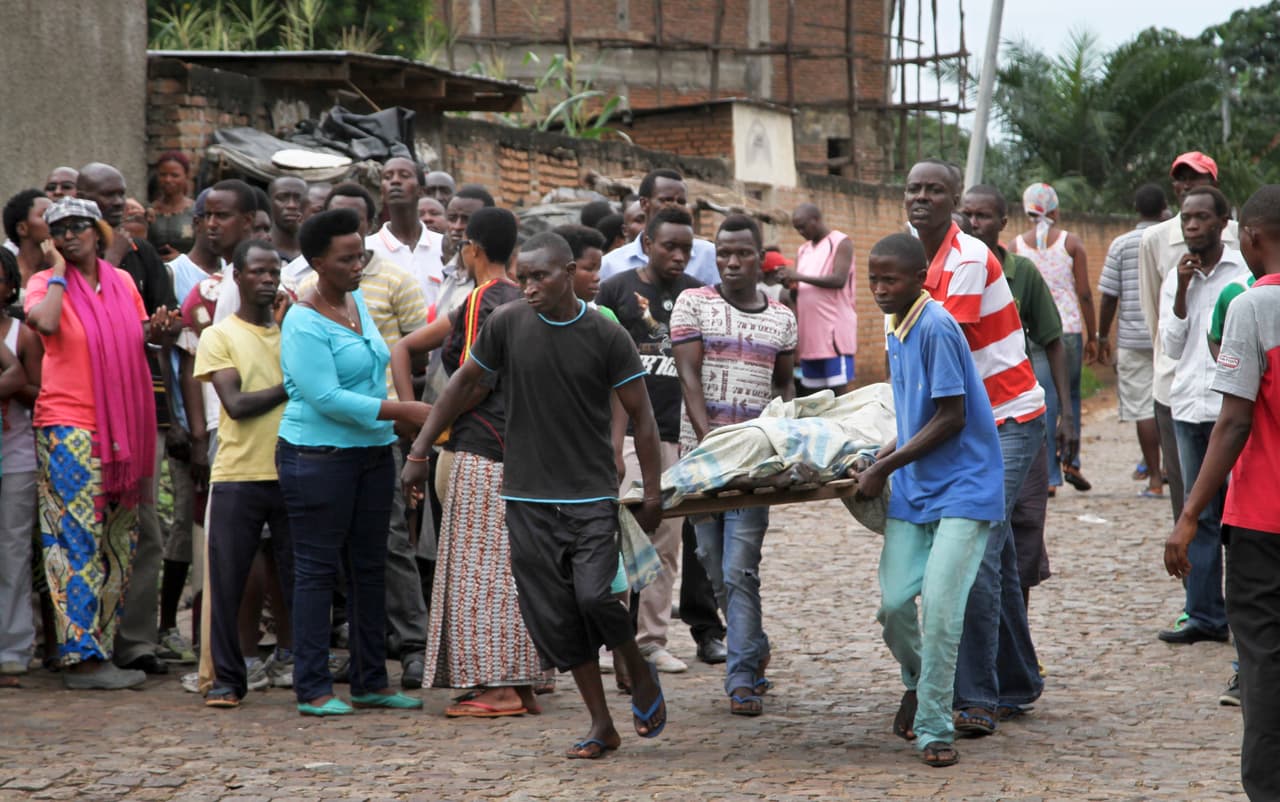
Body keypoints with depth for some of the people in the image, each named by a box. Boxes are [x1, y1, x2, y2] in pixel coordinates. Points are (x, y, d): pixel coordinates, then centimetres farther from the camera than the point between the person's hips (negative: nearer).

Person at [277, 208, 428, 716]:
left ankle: (370, 682, 17)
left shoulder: (358, 303, 11)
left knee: (369, 568, 10)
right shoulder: (302, 323, -14)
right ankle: (312, 689, 1)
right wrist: (404, 411, -20)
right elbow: (327, 397, -21)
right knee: (317, 569, -3)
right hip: (318, 457, -8)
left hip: (372, 452, 8)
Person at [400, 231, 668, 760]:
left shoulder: (606, 336, -6)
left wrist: (653, 491, -5)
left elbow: (640, 414, -1)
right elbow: (463, 385, 10)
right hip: (528, 498, 3)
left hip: (591, 495, -2)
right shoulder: (506, 325, -1)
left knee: (595, 596, -19)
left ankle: (642, 679, 10)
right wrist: (419, 453, 8)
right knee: (553, 616, 1)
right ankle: (601, 725, 13)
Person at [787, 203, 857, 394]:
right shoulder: (803, 251, 19)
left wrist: (800, 276, -16)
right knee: (813, 392, 6)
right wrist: (789, 284, -5)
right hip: (809, 332, 7)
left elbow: (839, 279, -15)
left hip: (834, 330, -7)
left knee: (841, 388, -9)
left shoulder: (841, 243, -2)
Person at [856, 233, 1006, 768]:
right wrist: (880, 459, 7)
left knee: (939, 604, -14)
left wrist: (884, 468, -11)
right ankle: (916, 684, 30)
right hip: (913, 489, 7)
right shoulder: (897, 332, 10)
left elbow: (951, 418, -17)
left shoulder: (935, 328, -16)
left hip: (963, 488, -7)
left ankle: (934, 730, -2)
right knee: (894, 603, 1)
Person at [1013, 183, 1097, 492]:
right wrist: (1091, 336, 7)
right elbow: (1084, 293, -2)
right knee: (1070, 396, 17)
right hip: (1068, 328, -1)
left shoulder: (1016, 245, 3)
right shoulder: (1071, 242, 0)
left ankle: (1050, 476, 3)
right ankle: (1070, 460, 2)